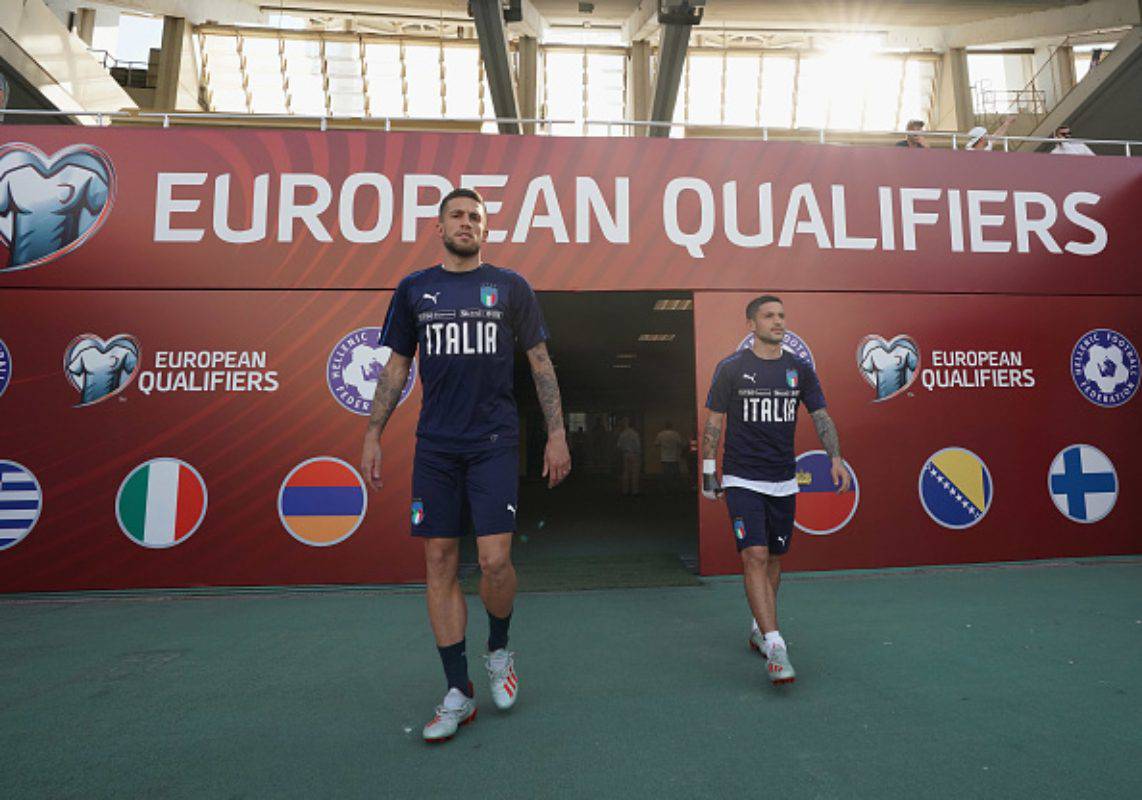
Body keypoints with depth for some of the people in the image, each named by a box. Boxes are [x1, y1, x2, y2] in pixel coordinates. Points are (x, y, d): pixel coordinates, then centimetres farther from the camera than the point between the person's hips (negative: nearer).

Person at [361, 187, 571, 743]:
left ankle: (499, 650, 25)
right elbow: (396, 368, 14)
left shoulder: (510, 287, 7)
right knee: (440, 563, 3)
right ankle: (458, 693, 18)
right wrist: (372, 435, 7)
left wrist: (557, 435, 0)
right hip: (434, 446, 2)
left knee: (495, 560, -8)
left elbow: (541, 364, 6)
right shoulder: (413, 290, 11)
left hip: (494, 441, -2)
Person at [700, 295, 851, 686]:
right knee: (755, 557, -13)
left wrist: (835, 457, -7)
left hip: (783, 482, 5)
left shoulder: (799, 369, 7)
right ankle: (774, 647, -10)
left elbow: (821, 416, 7)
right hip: (742, 481, -4)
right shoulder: (731, 368, -4)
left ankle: (759, 629, 31)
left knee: (775, 559, 13)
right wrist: (708, 471, -4)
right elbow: (713, 421, -1)